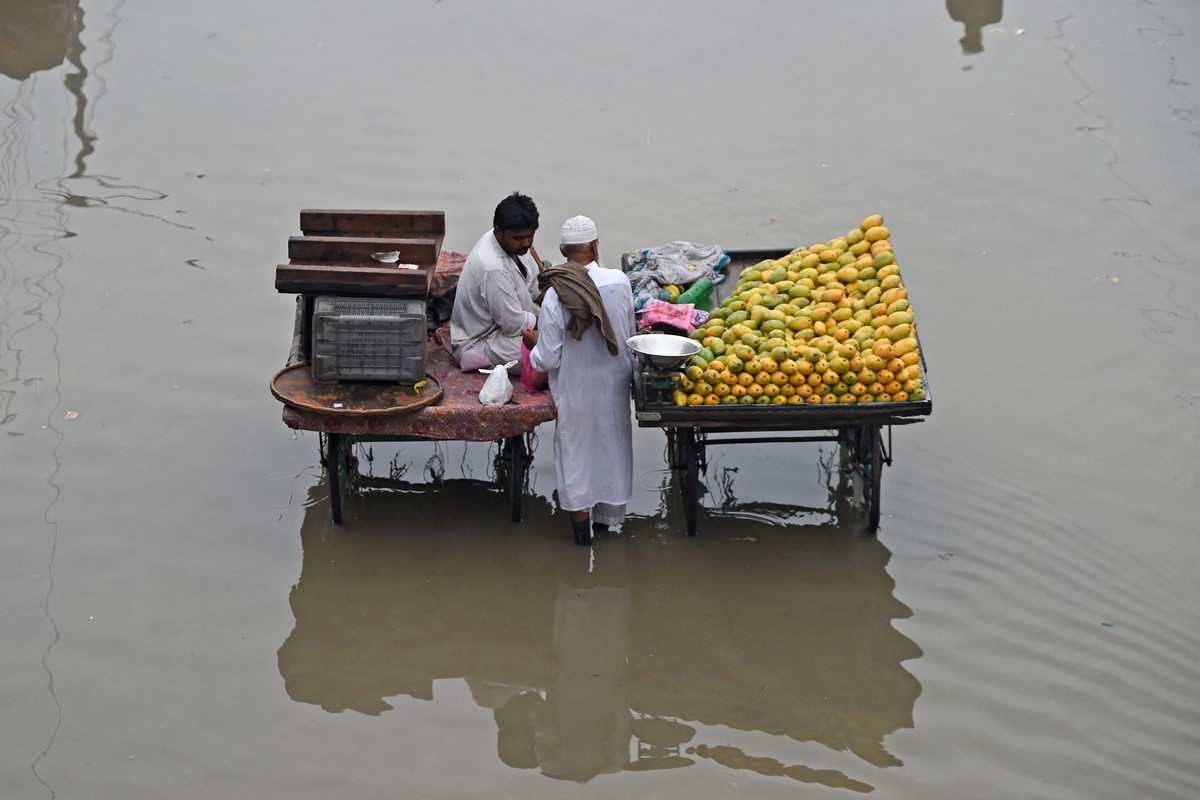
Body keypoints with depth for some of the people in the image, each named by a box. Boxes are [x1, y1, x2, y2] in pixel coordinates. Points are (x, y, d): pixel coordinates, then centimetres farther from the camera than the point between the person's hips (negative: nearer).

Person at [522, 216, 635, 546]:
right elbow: (630, 333, 0)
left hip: (576, 392, -3)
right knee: (612, 443, 21)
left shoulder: (555, 296, -24)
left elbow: (548, 360, -19)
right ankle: (607, 515, 37)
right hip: (614, 385, 3)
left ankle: (581, 524, 24)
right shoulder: (620, 282, -17)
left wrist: (533, 342, 2)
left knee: (575, 448, 15)